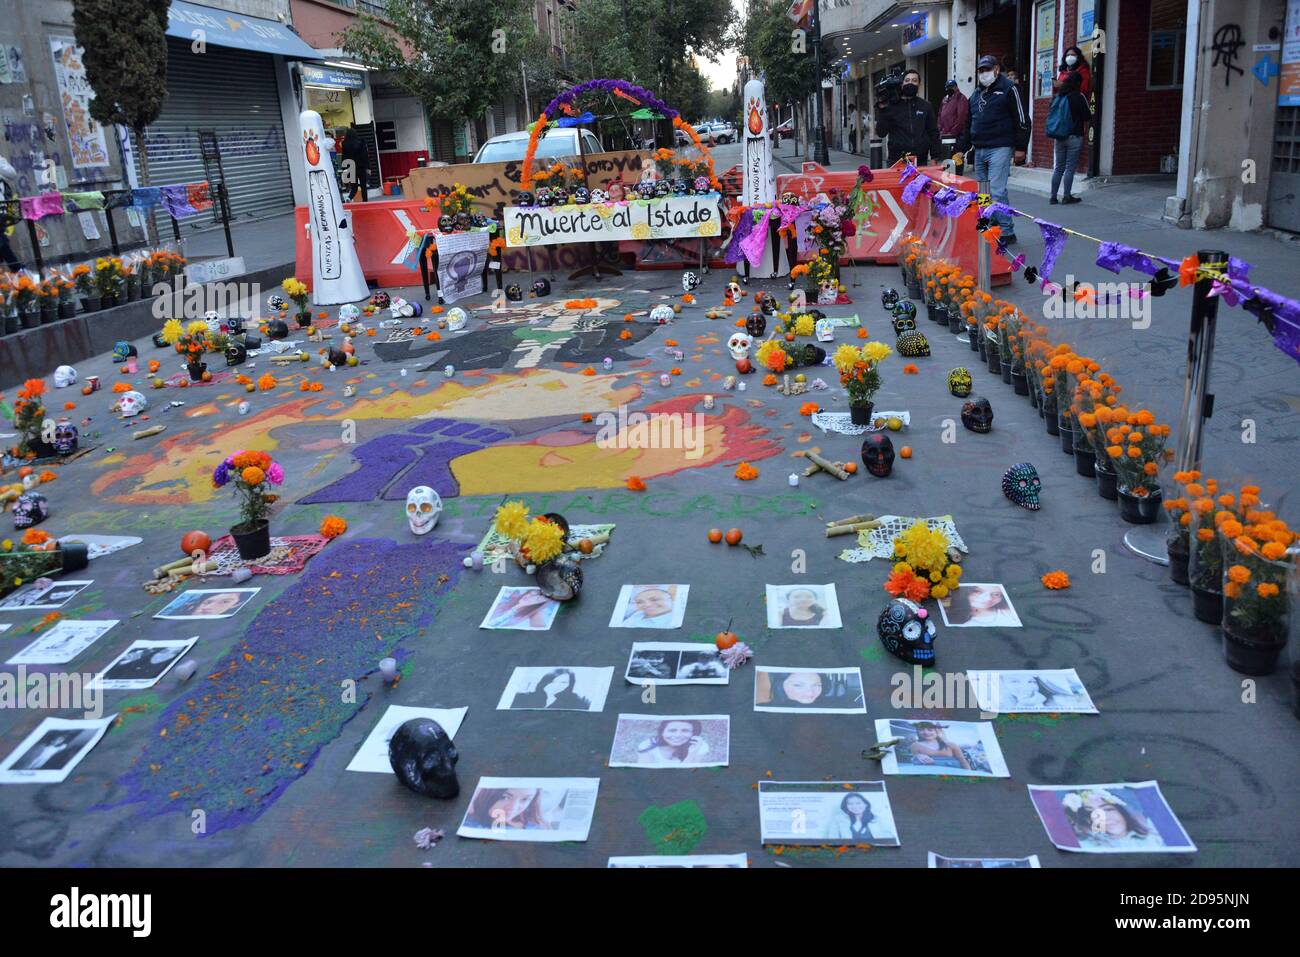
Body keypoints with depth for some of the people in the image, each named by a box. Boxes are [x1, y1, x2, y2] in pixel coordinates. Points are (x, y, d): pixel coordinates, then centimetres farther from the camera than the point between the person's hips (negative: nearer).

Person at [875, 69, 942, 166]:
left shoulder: (926, 106, 11)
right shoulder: (892, 106, 6)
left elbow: (933, 133, 12)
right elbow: (881, 132, -1)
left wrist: (934, 158, 4)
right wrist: (883, 110, -11)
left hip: (921, 161, 1)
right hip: (896, 161, -1)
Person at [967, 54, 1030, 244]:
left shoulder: (1007, 89, -3)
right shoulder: (976, 94, 19)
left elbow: (1022, 120, -5)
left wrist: (1020, 148, -10)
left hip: (999, 149, -8)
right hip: (979, 150, 8)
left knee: (996, 192, -14)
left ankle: (1006, 232, -10)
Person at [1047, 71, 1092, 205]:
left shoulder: (1057, 96, 7)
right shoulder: (1079, 97, -8)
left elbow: (1051, 116, 14)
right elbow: (1087, 118, -4)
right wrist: (1084, 131, 11)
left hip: (1059, 137, 5)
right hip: (1074, 137, -5)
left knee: (1058, 168, 10)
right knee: (1070, 168, -1)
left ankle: (1053, 197, 8)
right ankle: (1067, 196, -1)